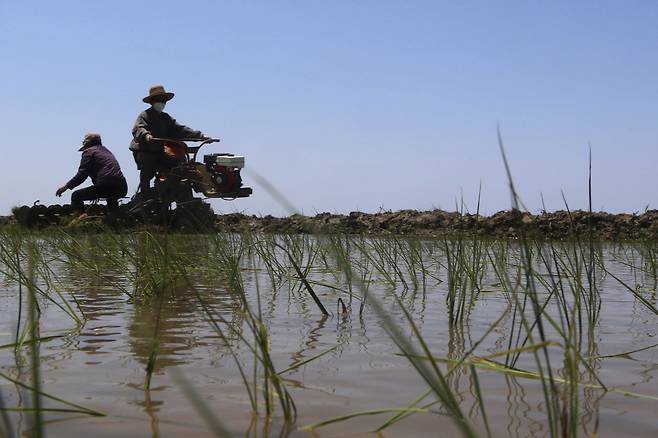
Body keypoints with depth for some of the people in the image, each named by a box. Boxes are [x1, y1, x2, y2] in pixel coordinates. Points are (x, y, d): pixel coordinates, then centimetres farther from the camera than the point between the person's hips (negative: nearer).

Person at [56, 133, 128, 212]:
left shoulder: (88, 152, 5)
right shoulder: (107, 151, 28)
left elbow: (82, 175, -2)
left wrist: (66, 186, 7)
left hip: (106, 187, -8)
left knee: (76, 196, 4)